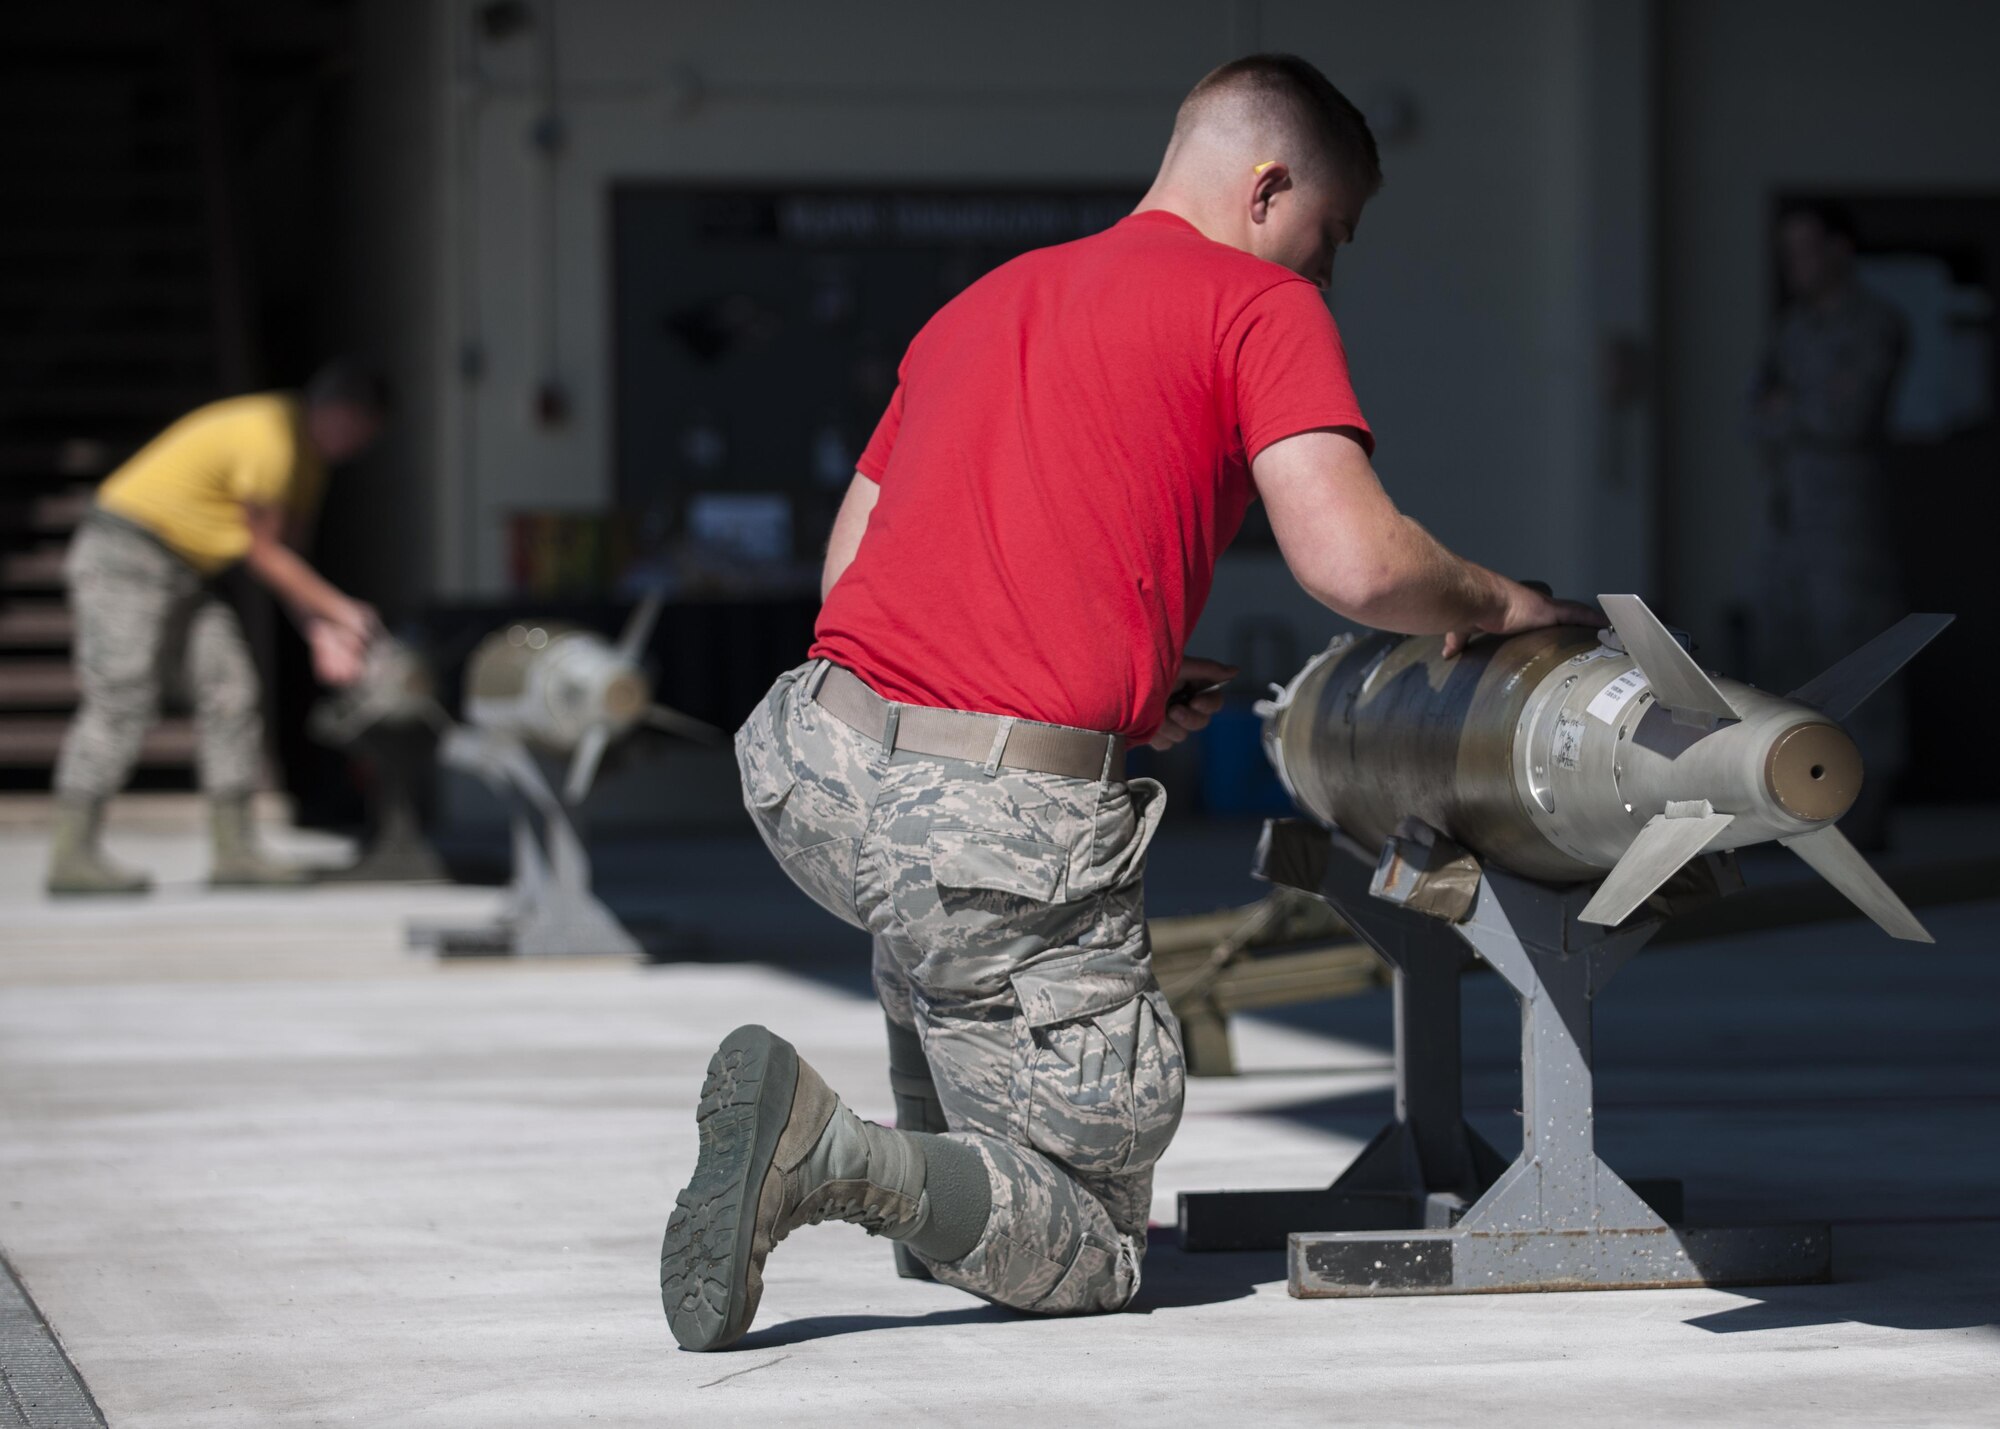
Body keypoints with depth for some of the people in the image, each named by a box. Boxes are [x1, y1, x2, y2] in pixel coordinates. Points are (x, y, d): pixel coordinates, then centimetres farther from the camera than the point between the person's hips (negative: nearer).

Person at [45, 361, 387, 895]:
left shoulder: (308, 450, 10)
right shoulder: (269, 436, -23)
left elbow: (285, 551, 13)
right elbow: (263, 555, -15)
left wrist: (319, 630, 3)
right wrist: (339, 609, -9)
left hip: (185, 571, 10)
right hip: (125, 555, -10)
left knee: (230, 694, 3)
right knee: (119, 703, -15)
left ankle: (234, 850, 4)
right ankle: (71, 855, -15)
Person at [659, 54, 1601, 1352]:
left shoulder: (978, 306, 26)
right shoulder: (1263, 310, 4)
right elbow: (1355, 562, -10)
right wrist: (1498, 607, 11)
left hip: (816, 764, 7)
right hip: (1012, 820, -7)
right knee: (1092, 1262, 4)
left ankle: (942, 1155, 34)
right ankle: (832, 1159, -20)